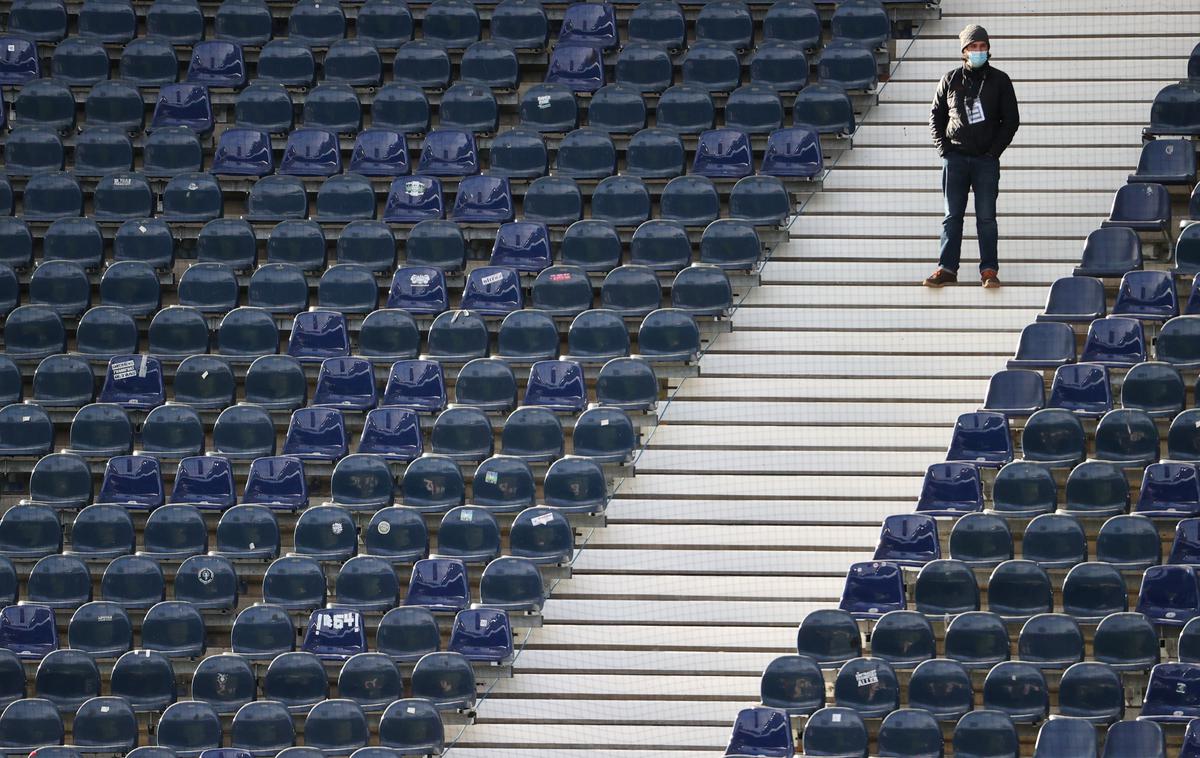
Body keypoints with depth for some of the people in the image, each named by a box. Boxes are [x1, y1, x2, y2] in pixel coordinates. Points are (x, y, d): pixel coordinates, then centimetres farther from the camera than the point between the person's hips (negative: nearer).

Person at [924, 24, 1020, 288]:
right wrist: (943, 147, 2)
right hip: (955, 157, 1)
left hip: (986, 159, -1)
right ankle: (947, 269, 4)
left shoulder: (999, 81, 4)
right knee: (952, 216, 2)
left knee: (986, 217, -1)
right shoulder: (951, 81, 7)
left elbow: (1011, 120, 5)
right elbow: (936, 115, 14)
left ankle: (989, 270, 2)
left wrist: (995, 150, -4)